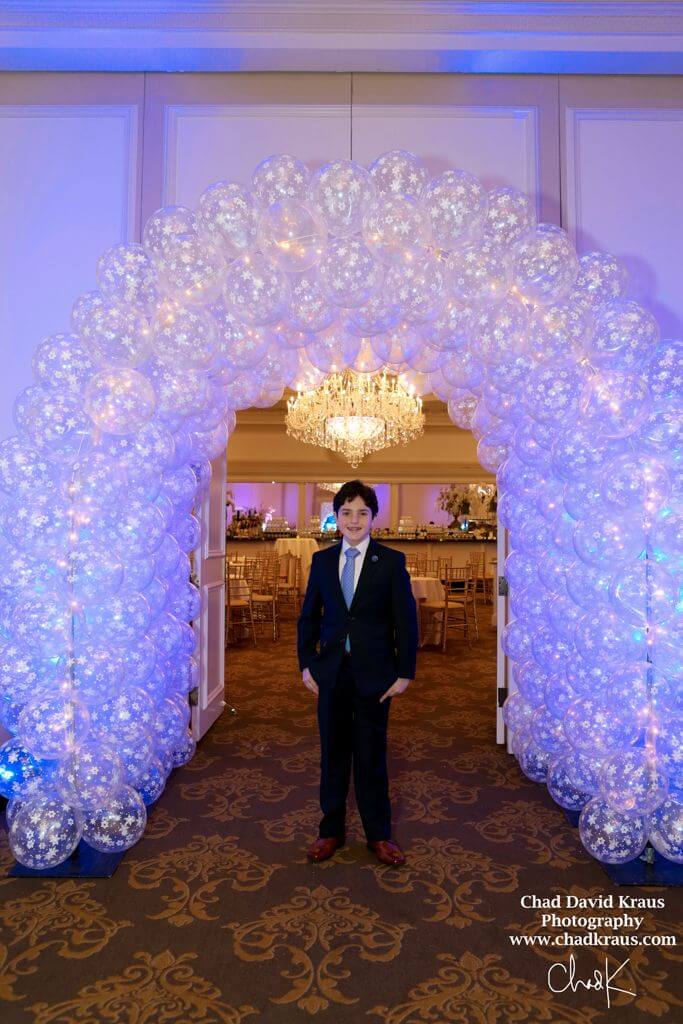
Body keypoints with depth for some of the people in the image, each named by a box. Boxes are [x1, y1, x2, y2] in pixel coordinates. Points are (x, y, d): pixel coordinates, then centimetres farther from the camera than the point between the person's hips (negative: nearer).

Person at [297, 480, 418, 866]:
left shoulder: (391, 561, -5)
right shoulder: (322, 560, 3)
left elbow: (406, 620, -4)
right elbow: (309, 617, 9)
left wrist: (404, 673, -7)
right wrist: (306, 664, 3)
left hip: (374, 673, -2)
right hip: (331, 672, 3)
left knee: (372, 755, 9)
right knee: (333, 754, 14)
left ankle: (379, 835, 28)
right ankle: (332, 830, 31)